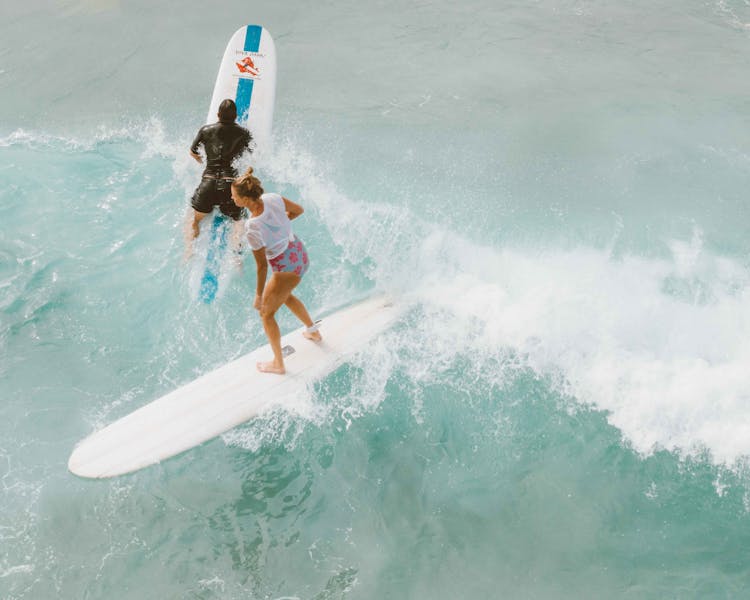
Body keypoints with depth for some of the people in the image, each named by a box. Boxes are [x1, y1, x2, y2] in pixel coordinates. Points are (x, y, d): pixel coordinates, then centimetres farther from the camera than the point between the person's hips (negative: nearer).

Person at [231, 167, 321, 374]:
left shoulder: (253, 229, -31)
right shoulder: (272, 198, -14)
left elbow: (262, 265, -22)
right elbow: (298, 210, 5)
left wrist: (259, 295, -10)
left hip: (286, 269, -8)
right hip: (301, 255, 8)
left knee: (266, 313, 15)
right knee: (284, 295, 37)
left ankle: (278, 364, 30)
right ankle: (313, 331, 56)